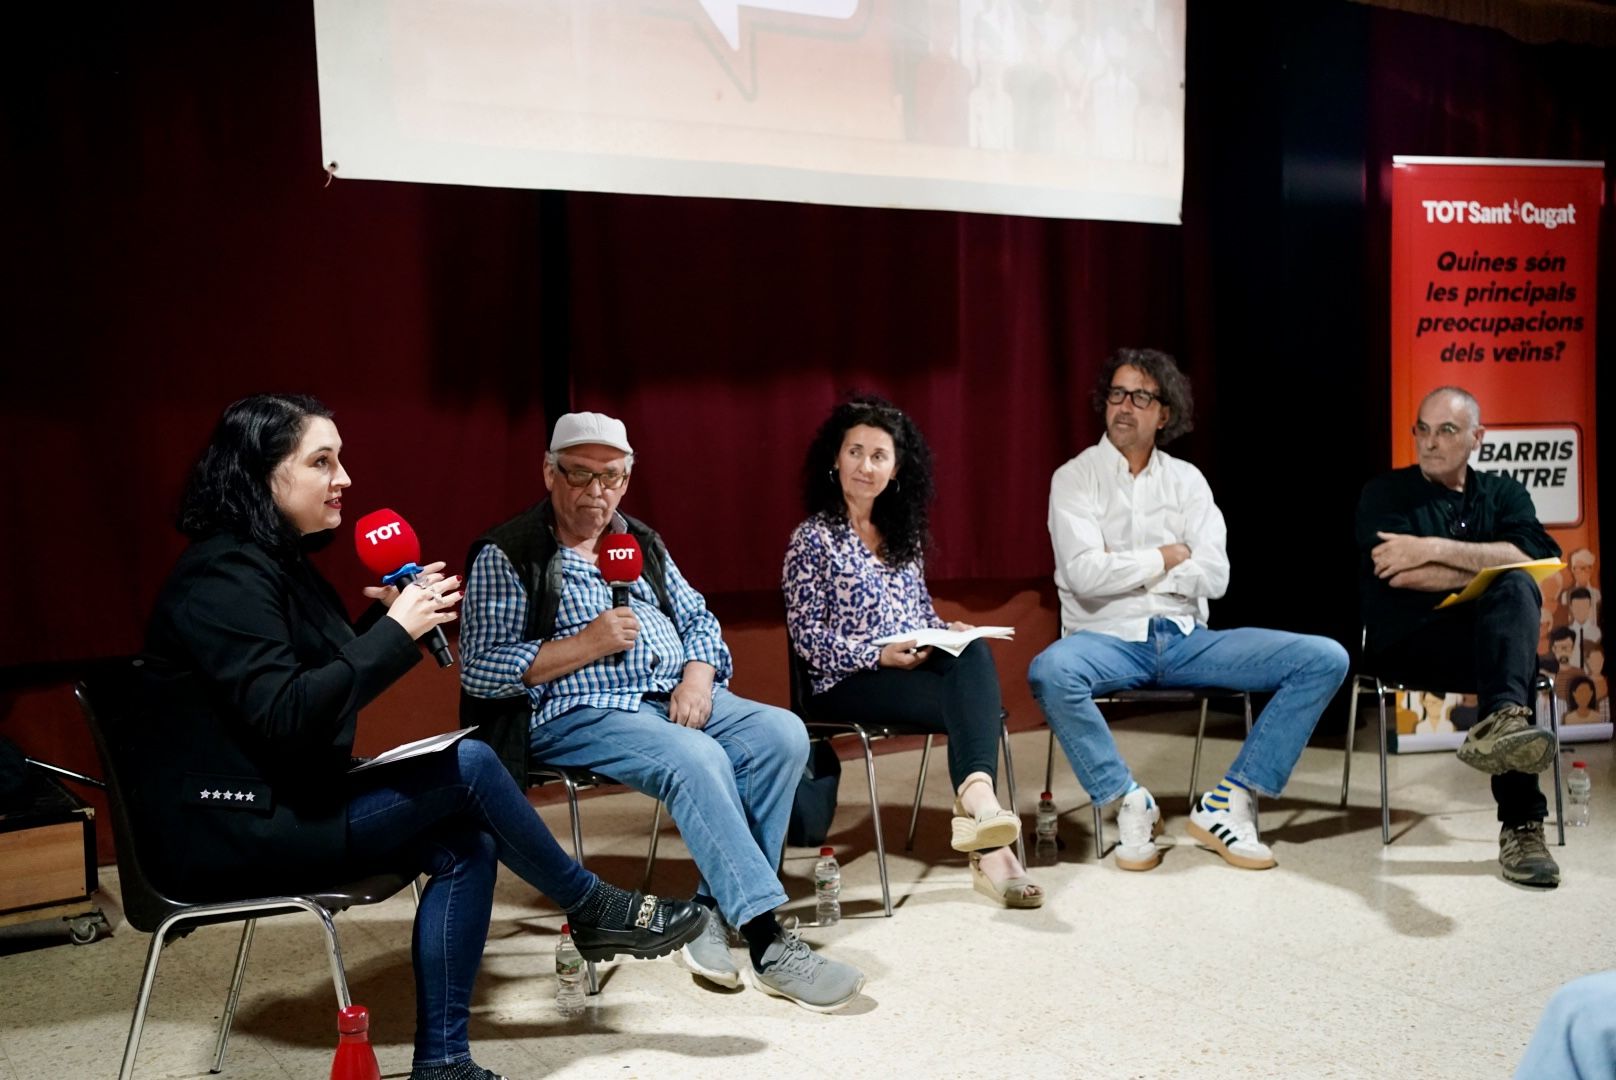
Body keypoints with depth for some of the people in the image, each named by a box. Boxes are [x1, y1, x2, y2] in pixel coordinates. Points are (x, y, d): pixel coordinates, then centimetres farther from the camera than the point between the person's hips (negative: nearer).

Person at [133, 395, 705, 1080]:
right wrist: (396, 632, -23)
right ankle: (593, 911, 3)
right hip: (234, 828, -10)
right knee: (469, 765, -16)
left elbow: (329, 683, 16)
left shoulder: (279, 562, 13)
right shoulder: (224, 575, -18)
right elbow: (285, 717, -26)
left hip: (285, 805, 10)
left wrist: (389, 620, -1)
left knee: (467, 843, -6)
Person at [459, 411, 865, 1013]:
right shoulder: (506, 555, -1)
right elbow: (479, 670, -9)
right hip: (577, 714, -6)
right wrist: (586, 643, -16)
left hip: (675, 697, 7)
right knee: (697, 758, -33)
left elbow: (698, 620, 18)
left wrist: (698, 676, -4)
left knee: (783, 734, -19)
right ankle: (768, 946, -28)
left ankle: (715, 911, -16)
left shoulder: (641, 543, 19)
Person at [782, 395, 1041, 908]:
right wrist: (879, 655, -19)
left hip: (917, 666, 5)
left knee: (975, 655, -31)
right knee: (973, 704, -29)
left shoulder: (903, 533, 20)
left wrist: (947, 631, -1)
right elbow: (806, 636, -6)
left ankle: (977, 797, -52)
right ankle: (989, 847, -40)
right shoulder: (814, 538, 0)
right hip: (848, 683, -5)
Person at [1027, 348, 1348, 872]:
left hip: (1186, 638, 4)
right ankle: (1131, 803, -17)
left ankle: (1225, 804, -12)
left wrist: (1125, 566, -6)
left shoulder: (1186, 480, 13)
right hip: (1109, 639, -4)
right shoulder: (1075, 478, 3)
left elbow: (1215, 576, 0)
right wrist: (1165, 557, -2)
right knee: (1050, 671, -39)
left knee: (1325, 659, -13)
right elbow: (1085, 574, -13)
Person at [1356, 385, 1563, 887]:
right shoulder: (1386, 493, 7)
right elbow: (1401, 576, -13)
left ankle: (1504, 722, -49)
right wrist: (1497, 568, -10)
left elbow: (1535, 557, -8)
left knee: (1515, 592, -30)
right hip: (1408, 644, -3)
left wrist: (1435, 549, -16)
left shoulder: (1503, 493, 15)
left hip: (1492, 640, 3)